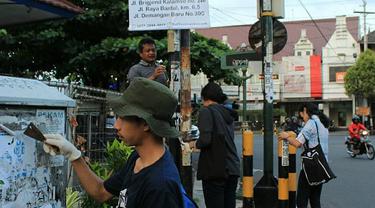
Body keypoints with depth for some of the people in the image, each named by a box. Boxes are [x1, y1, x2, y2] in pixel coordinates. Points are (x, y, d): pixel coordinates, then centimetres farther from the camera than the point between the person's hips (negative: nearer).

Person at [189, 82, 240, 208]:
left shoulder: (206, 111, -6)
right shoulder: (227, 113, 16)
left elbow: (205, 140, -18)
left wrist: (194, 144, 2)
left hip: (215, 170, -7)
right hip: (232, 169, 7)